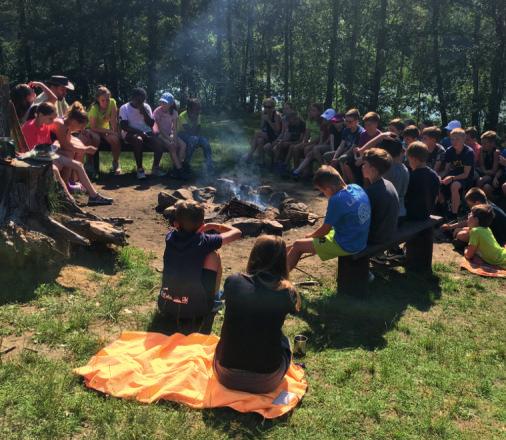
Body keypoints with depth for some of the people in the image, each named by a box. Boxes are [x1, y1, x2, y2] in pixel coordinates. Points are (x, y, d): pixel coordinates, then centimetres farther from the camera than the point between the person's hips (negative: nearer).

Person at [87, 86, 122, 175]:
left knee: (115, 139, -28)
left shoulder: (112, 102, -16)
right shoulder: (94, 108, -24)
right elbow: (93, 128, -25)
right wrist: (110, 131, -29)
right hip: (93, 131, -3)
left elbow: (114, 119, -16)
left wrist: (115, 132, -25)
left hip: (105, 130, 3)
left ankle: (116, 163, -8)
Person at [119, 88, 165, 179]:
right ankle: (140, 169, -28)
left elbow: (151, 124, 1)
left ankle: (155, 168, -7)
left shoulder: (146, 107, 8)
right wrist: (139, 131, -25)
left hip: (146, 132, 4)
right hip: (131, 133, -4)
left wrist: (144, 112, -12)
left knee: (159, 143, -25)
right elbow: (124, 126, -14)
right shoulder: (124, 108, -3)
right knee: (138, 140, -39)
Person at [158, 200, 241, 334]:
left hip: (164, 307, 4)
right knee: (213, 255, 7)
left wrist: (204, 227, 21)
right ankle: (213, 301, 21)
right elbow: (237, 232, 2)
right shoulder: (204, 241, -11)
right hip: (192, 311, -4)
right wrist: (214, 226, 14)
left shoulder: (170, 237, 1)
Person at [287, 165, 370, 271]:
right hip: (360, 241, 9)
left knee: (297, 245, 1)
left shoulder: (337, 199, -24)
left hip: (346, 246, -9)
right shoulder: (357, 187, -2)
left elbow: (325, 230, -13)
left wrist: (310, 236, 6)